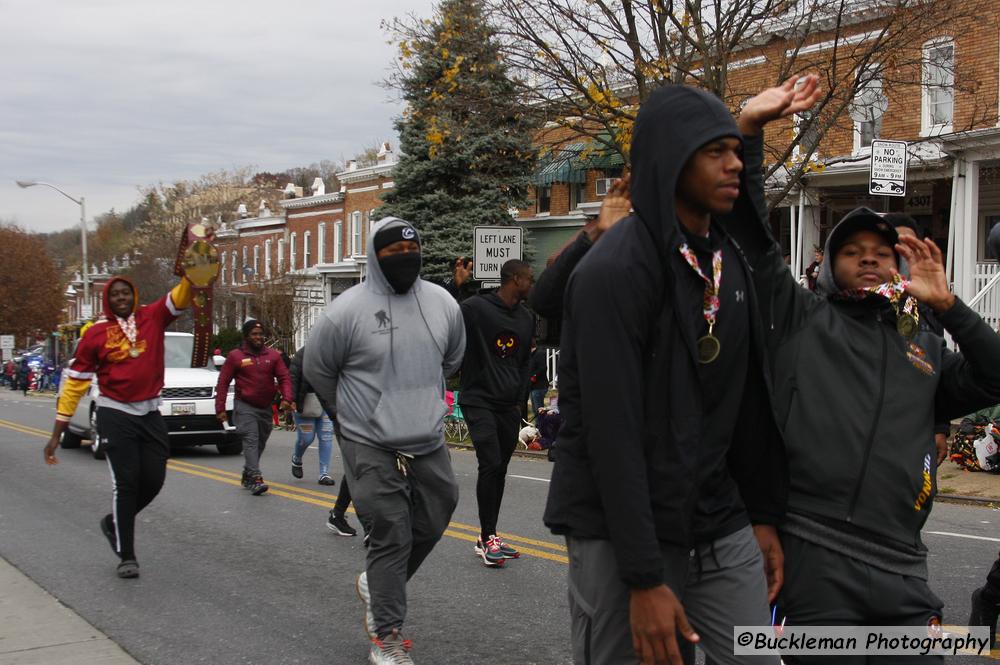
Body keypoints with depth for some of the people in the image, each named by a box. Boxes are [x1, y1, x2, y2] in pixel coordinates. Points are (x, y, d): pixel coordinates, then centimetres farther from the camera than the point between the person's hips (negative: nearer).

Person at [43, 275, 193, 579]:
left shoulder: (153, 317, 4)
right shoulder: (96, 333, -2)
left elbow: (180, 297, -11)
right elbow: (75, 382, -1)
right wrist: (57, 432, -3)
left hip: (150, 414, 3)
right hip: (116, 415, -3)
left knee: (153, 480, 5)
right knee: (125, 483, -5)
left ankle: (114, 522, 32)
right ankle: (126, 556, 6)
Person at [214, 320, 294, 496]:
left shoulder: (273, 356, 7)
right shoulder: (235, 356, 0)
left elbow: (284, 378, 4)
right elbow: (223, 383, 1)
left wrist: (287, 398, -14)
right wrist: (220, 408, -6)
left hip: (266, 408, 4)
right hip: (245, 407, -4)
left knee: (260, 444, 11)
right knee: (251, 441, -17)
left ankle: (247, 476, 26)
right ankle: (255, 479, -25)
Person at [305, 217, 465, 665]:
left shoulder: (443, 304, 2)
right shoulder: (347, 311, -11)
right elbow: (317, 369, 3)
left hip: (429, 444, 5)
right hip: (371, 448, -5)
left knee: (431, 524, 14)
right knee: (390, 537, -5)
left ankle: (375, 584, 39)